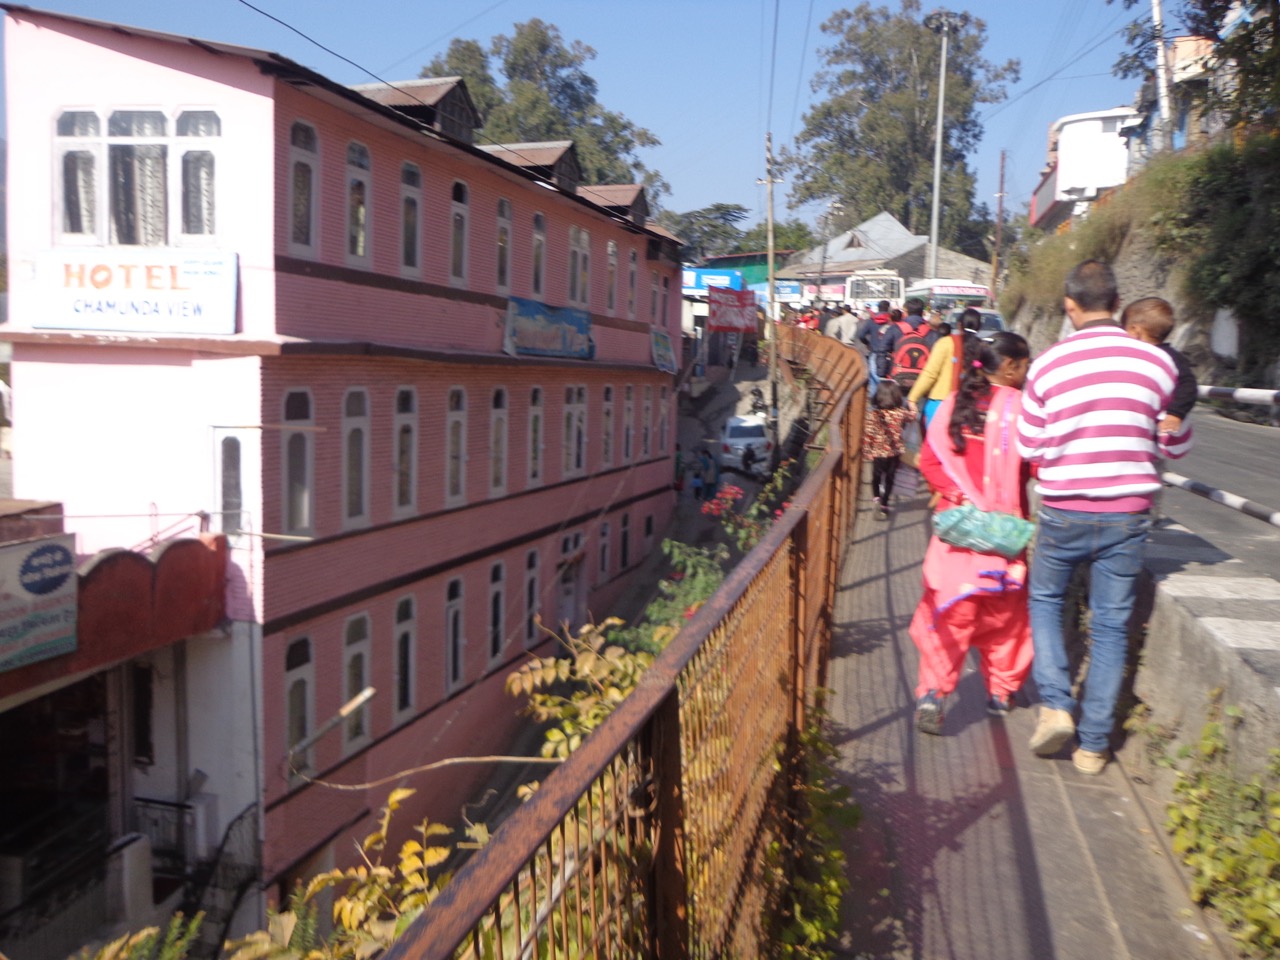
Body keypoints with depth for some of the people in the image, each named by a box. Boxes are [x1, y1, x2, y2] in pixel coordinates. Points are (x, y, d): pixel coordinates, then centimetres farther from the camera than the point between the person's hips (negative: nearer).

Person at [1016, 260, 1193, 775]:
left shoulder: (1048, 365, -7)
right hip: (1129, 515, 1)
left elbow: (1030, 447, 0)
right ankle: (1094, 744, 17)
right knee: (1111, 626, 11)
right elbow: (1177, 444, 8)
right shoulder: (1156, 361, -3)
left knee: (1044, 600, 22)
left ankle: (1055, 703, 6)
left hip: (1063, 514, -1)